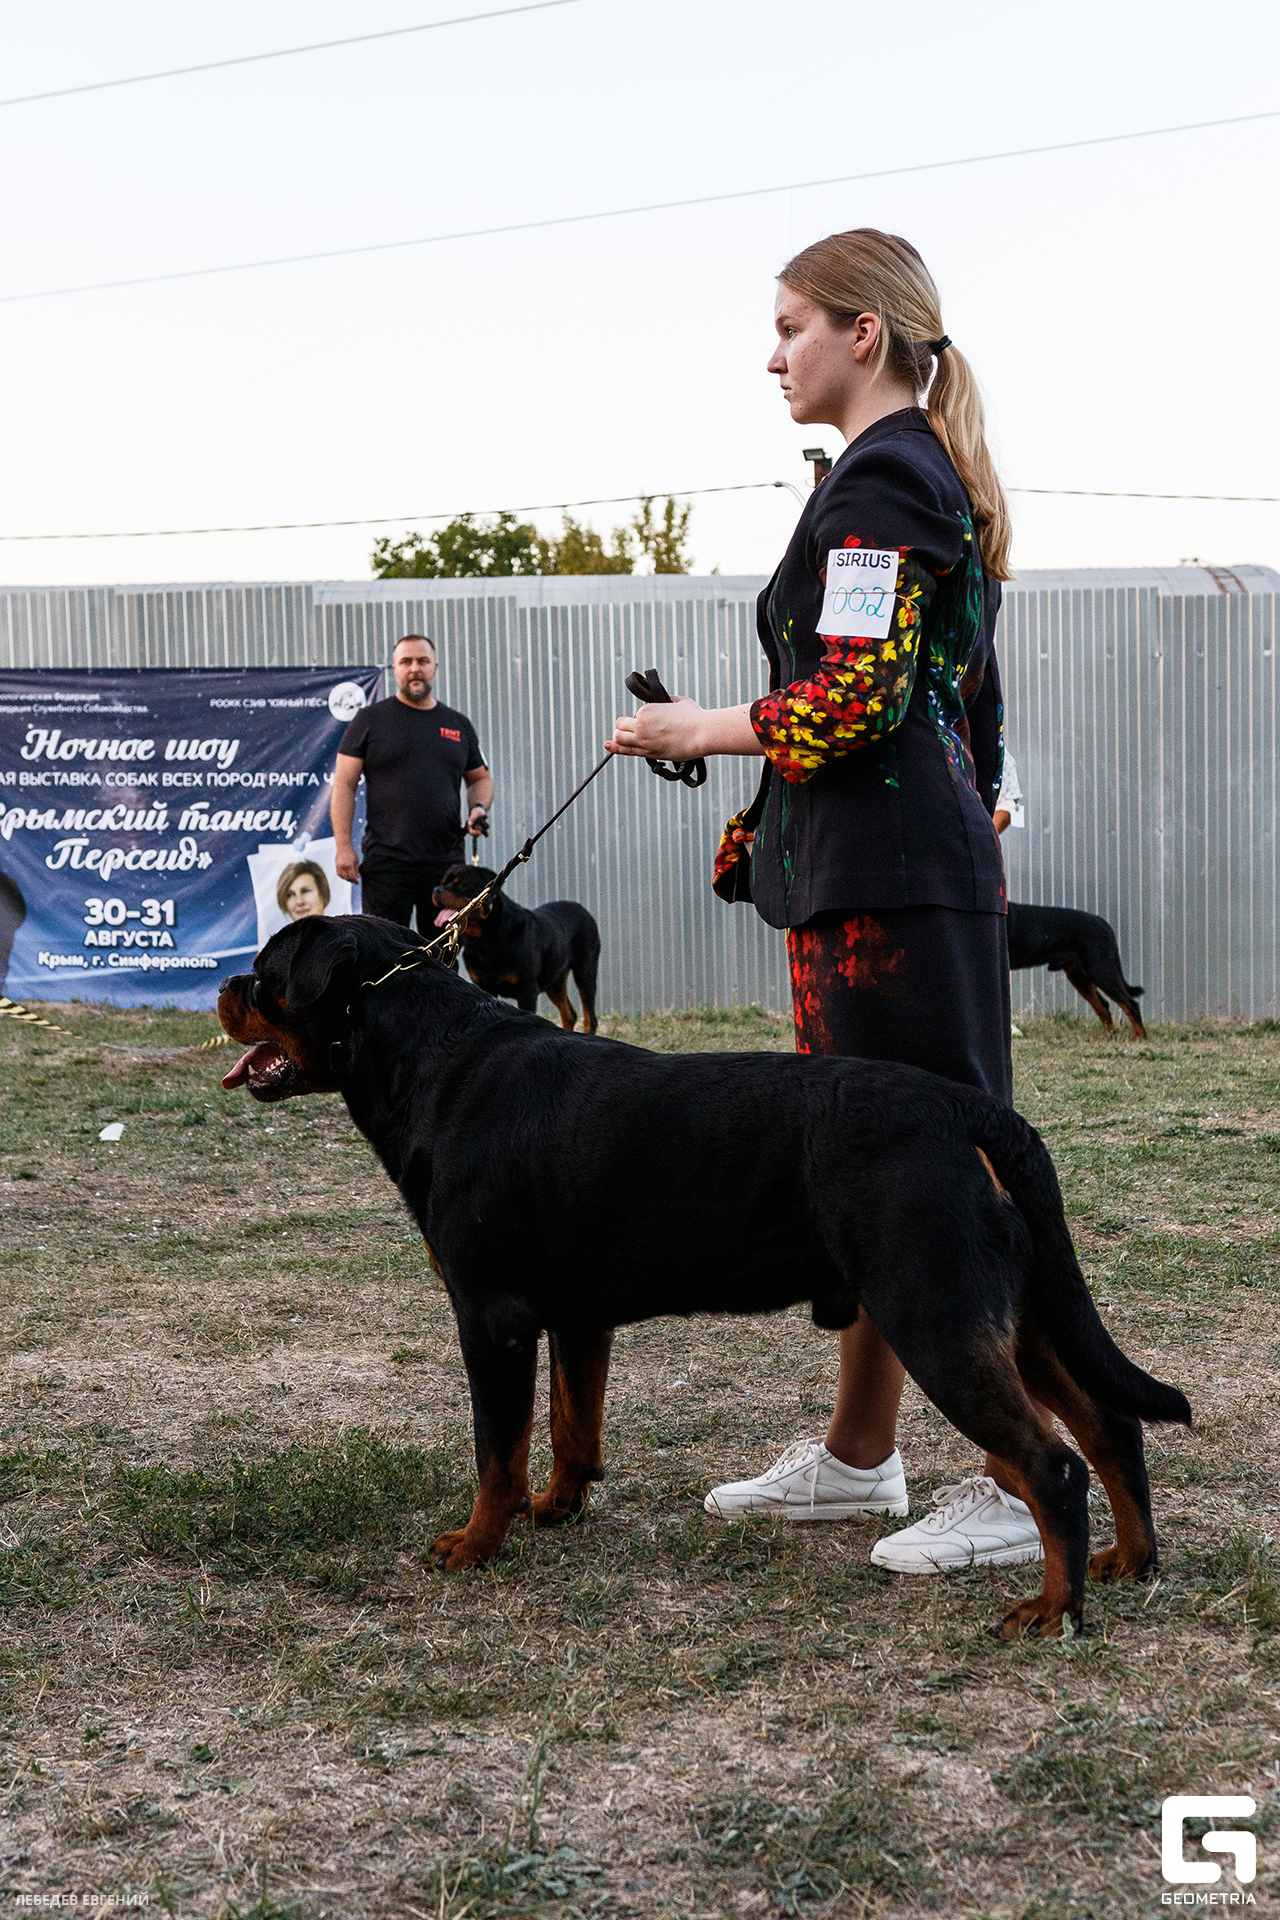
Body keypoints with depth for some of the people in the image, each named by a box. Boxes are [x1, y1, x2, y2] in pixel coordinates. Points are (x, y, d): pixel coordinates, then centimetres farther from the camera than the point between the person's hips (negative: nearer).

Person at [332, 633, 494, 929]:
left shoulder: (458, 724, 15)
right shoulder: (370, 719, 4)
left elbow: (480, 778, 26)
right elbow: (344, 784, 1)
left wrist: (479, 807, 3)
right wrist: (344, 846, -8)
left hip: (447, 862, 4)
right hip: (387, 861, -4)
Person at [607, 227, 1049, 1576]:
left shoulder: (878, 480, -11)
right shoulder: (927, 475, 20)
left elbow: (855, 699, -21)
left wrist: (706, 730, -9)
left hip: (886, 880, -11)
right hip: (898, 867, 11)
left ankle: (1026, 1481, 0)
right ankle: (857, 1456, 24)